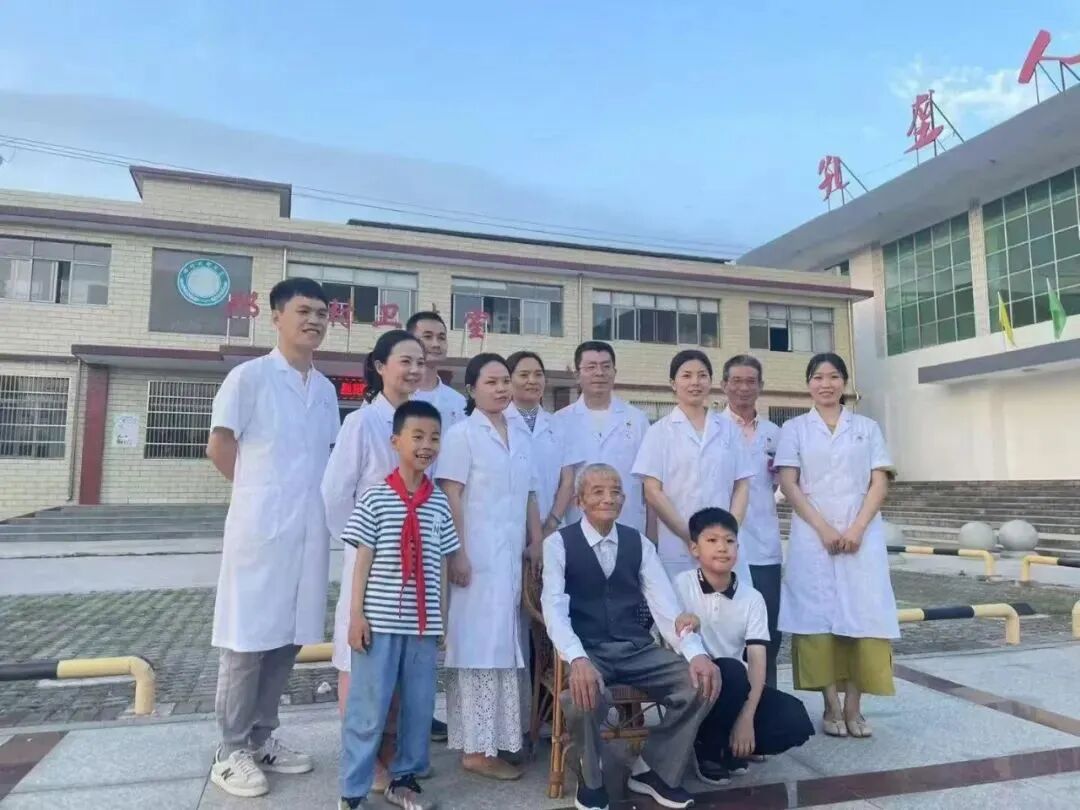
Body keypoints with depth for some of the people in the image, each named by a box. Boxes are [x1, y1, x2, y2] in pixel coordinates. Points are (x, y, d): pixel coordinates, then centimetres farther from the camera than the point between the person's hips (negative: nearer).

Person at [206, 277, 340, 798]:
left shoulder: (326, 389, 12)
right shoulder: (249, 376, -5)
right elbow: (219, 447, -3)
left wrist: (324, 502, 8)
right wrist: (259, 491, 3)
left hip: (310, 529, 6)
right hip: (260, 526, -6)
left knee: (289, 637, 12)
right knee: (248, 638, 3)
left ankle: (261, 739, 27)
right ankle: (231, 752, 17)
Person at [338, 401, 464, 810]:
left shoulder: (439, 503, 5)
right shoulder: (375, 497, -6)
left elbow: (441, 563, 9)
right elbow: (363, 559, -4)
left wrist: (441, 614, 10)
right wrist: (356, 613, -7)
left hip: (423, 621, 4)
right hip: (380, 619, -4)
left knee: (420, 704, 13)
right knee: (368, 706, 4)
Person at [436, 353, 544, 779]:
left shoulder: (521, 434, 13)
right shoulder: (461, 434, -5)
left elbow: (530, 496, 15)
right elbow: (451, 498, -10)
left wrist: (539, 546, 10)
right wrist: (458, 553, -16)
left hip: (515, 555, 6)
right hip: (478, 556, -6)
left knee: (507, 643, 12)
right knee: (479, 644, -1)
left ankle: (503, 735, 25)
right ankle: (476, 748, 9)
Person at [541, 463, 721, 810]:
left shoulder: (639, 543, 8)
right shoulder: (558, 543, -3)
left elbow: (665, 604, 0)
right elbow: (554, 608, -14)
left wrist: (696, 653, -17)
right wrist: (578, 660, -32)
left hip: (637, 648, 4)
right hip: (587, 651, -4)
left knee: (701, 684, -17)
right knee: (589, 692, -35)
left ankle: (652, 769, 8)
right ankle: (591, 780, -1)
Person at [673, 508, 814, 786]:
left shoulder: (752, 598, -1)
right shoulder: (680, 586, -9)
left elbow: (757, 660, -8)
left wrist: (747, 717, -19)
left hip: (737, 687, 4)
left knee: (795, 720, -18)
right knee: (731, 672, -35)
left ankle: (728, 747, 9)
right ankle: (708, 748, -7)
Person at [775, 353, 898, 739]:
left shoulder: (867, 428, 11)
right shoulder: (794, 428, 7)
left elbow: (880, 483, 4)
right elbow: (788, 484, -1)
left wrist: (857, 529, -11)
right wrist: (823, 528, -12)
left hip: (862, 535, 1)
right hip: (812, 535, -1)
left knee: (861, 614, -2)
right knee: (819, 615, -2)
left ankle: (853, 706, 9)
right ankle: (831, 707, 8)